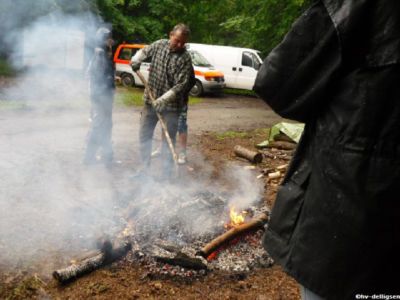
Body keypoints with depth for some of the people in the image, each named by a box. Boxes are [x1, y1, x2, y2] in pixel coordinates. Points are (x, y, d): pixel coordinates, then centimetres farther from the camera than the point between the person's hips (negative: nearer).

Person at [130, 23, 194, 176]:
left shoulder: (185, 58, -14)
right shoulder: (159, 44, 1)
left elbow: (181, 85, -20)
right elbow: (144, 51, 21)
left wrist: (163, 99, -29)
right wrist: (136, 60, -1)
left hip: (170, 106, -5)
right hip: (150, 101, 5)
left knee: (168, 140, 2)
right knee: (144, 135, 12)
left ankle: (166, 174, 11)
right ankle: (144, 168, 26)